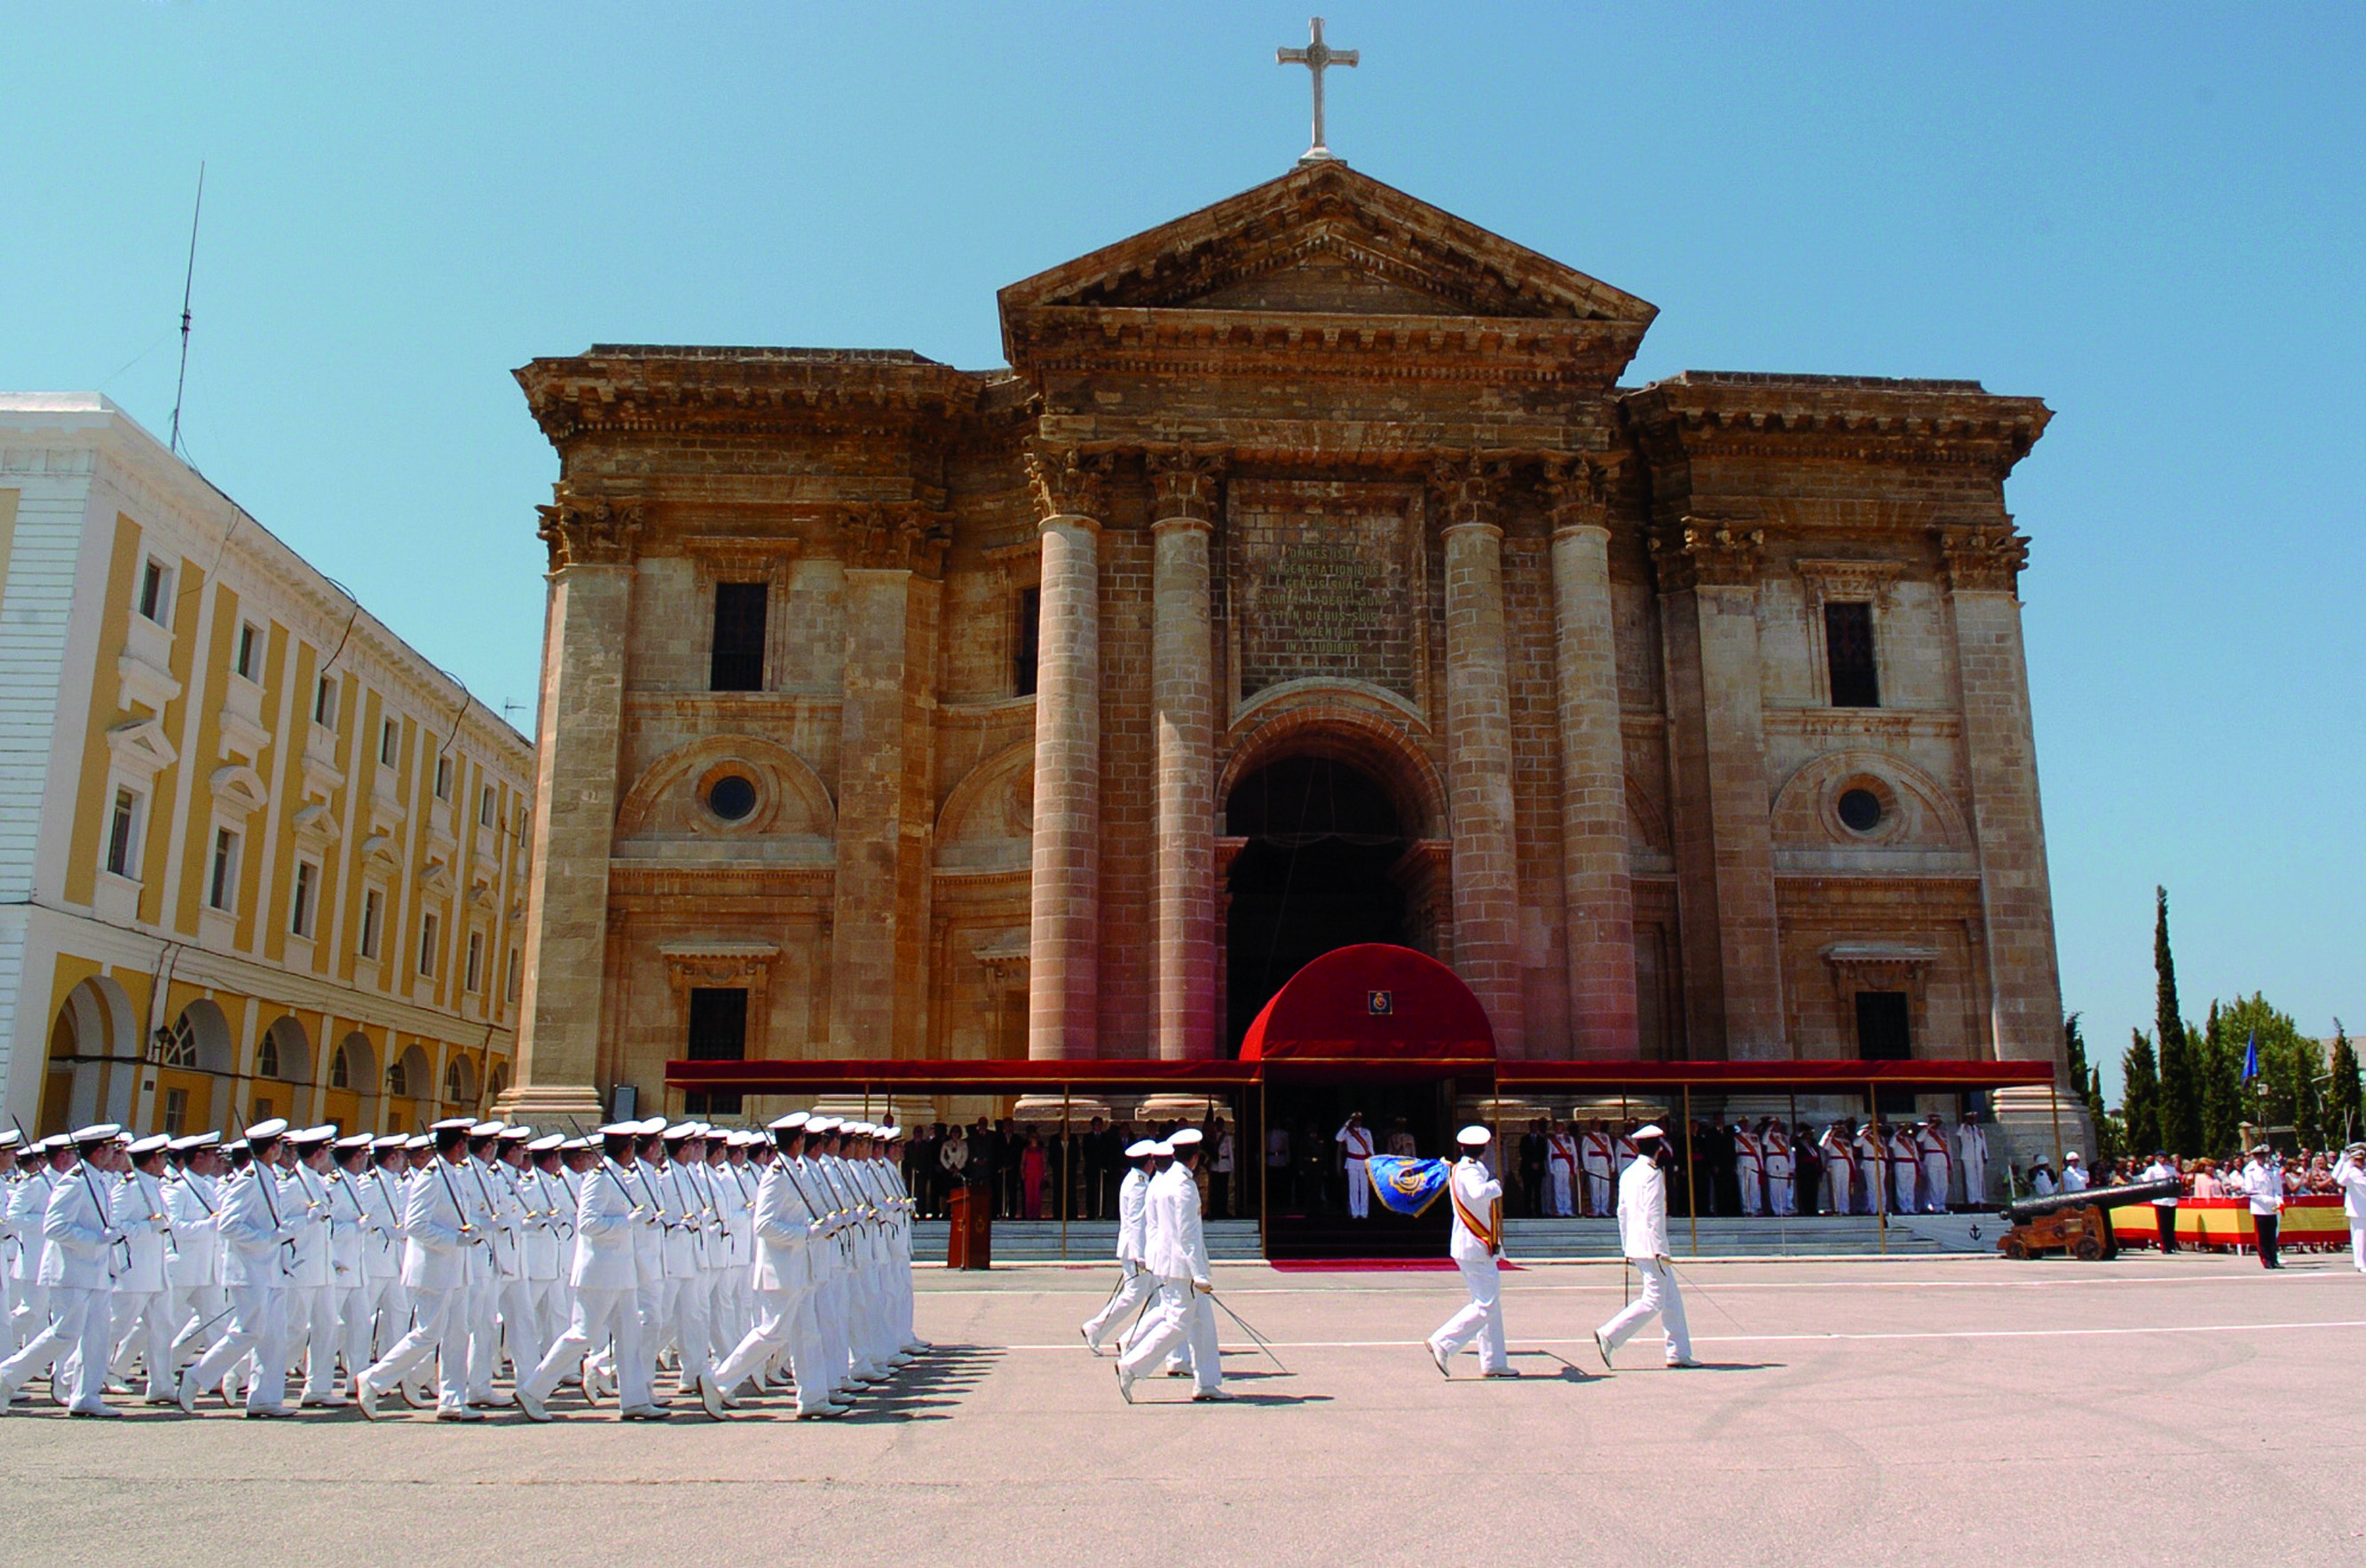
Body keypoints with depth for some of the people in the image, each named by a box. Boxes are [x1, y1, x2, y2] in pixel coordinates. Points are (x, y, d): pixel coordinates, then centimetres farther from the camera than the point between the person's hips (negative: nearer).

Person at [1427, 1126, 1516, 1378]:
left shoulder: (1458, 1169, 14)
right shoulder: (1471, 1171, -15)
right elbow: (1479, 1193, -37)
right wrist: (1496, 1185, -21)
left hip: (1468, 1246, 10)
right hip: (1475, 1248, -10)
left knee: (1490, 1303, 12)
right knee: (1485, 1305, -10)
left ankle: (1493, 1363, 14)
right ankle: (1443, 1343, -12)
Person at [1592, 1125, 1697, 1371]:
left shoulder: (1627, 1173, 13)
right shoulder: (1653, 1173, -13)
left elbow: (1622, 1212, 16)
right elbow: (1653, 1214, -19)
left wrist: (1626, 1246, 21)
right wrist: (1660, 1249, -18)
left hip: (1635, 1246, 9)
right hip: (1650, 1246, -9)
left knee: (1671, 1298, 13)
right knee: (1653, 1301, -7)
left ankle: (1678, 1352, 14)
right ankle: (1609, 1335, -11)